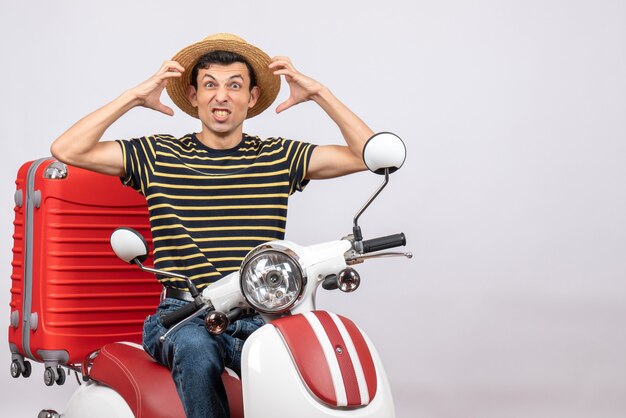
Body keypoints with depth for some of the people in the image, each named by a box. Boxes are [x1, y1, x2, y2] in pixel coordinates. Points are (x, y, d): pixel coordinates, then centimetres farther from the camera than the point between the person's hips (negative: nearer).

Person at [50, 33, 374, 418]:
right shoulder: (158, 156, 9)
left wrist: (319, 93, 2)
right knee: (197, 351, -36)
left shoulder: (279, 157, 12)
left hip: (259, 318, 1)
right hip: (183, 317, -1)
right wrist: (133, 97, -3)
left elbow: (370, 155, 7)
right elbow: (66, 150, 0)